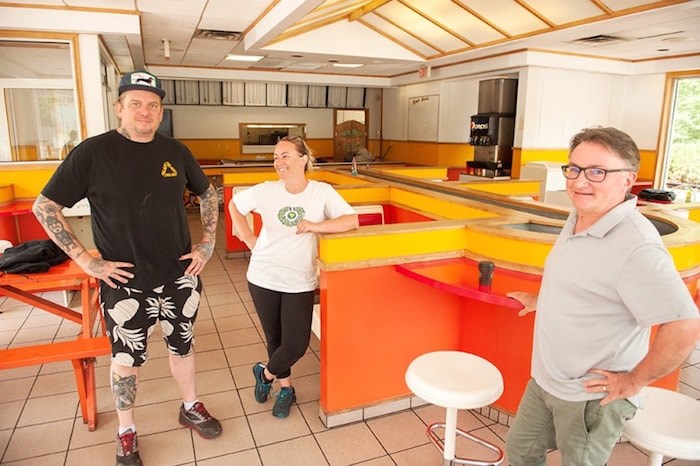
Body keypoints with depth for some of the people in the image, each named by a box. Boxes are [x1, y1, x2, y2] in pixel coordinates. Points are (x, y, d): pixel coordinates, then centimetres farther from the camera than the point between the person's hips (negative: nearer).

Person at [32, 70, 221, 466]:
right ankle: (126, 433, 34)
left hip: (180, 276, 3)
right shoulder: (93, 152, -9)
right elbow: (45, 206, -6)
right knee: (128, 357, 12)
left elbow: (208, 194, 14)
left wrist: (207, 243, 6)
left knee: (183, 345, 18)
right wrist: (86, 259, -11)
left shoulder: (176, 152, 1)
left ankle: (191, 407, 41)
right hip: (125, 283, -3)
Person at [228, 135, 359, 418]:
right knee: (274, 339, 14)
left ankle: (265, 373, 32)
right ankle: (286, 388, 40)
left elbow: (352, 220, -17)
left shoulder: (322, 192, -10)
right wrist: (249, 239, 0)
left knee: (296, 345, -1)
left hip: (300, 283, -1)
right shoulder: (267, 191, -6)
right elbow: (234, 205, 9)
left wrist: (316, 226, -27)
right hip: (263, 278, 1)